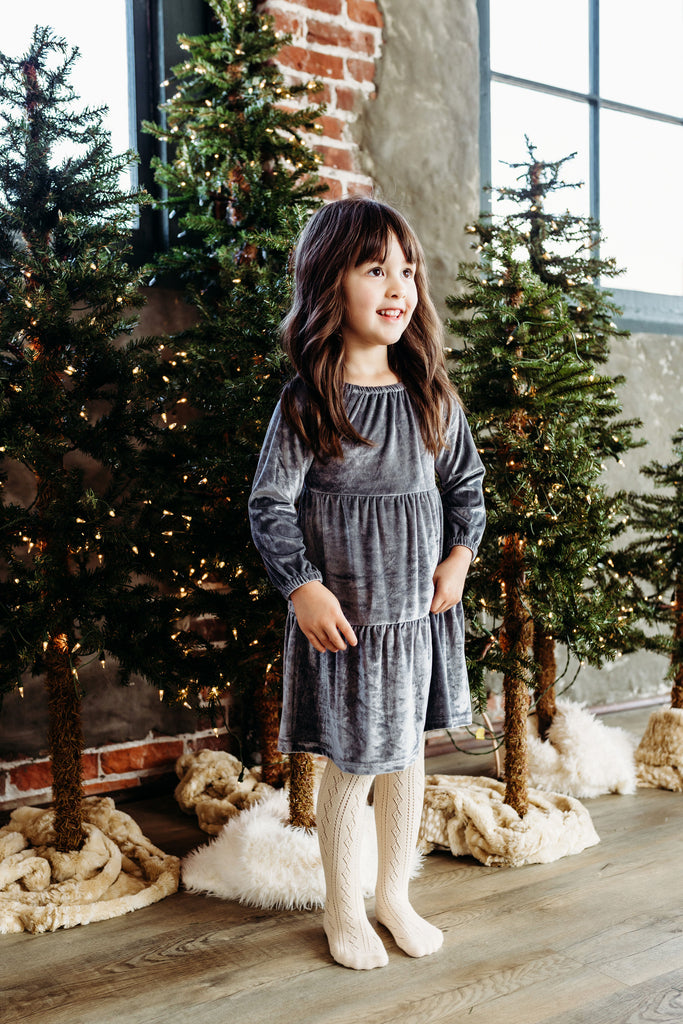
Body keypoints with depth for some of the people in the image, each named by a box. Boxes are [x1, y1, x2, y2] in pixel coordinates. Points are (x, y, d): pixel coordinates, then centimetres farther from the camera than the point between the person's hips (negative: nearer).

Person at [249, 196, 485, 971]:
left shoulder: (430, 396, 2)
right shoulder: (306, 404, -11)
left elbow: (466, 483, 14)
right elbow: (269, 506, -10)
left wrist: (459, 557, 2)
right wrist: (303, 588, -17)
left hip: (421, 608, 5)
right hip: (345, 614, -4)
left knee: (407, 754, 16)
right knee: (353, 763, 6)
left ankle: (394, 896, 36)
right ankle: (343, 910, 28)